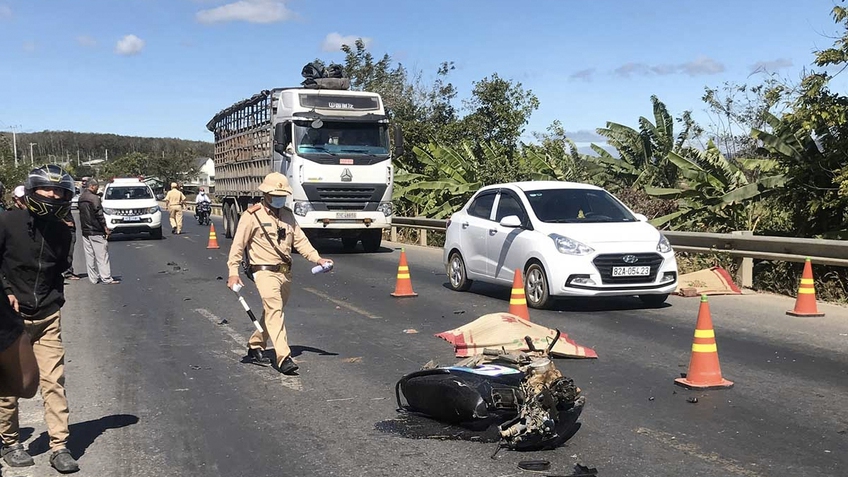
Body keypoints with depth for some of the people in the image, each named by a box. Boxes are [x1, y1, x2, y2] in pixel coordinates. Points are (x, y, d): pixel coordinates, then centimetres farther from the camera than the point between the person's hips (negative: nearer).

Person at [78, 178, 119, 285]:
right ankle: (106, 278, -4)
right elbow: (99, 215, -16)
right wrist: (106, 228, -10)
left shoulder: (81, 198, 11)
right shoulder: (94, 198, -14)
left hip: (85, 231, 8)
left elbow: (82, 214, 16)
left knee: (89, 256, 10)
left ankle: (93, 278, 13)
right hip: (96, 232, -8)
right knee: (102, 256, -5)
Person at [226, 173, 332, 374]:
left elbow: (299, 240, 13)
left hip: (285, 273, 7)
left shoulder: (287, 215, 14)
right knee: (274, 310, -18)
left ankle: (255, 347, 31)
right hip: (265, 272, -7)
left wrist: (317, 258, 1)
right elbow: (238, 244, -7)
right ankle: (283, 357, -23)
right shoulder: (252, 216, -5)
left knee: (272, 312, 15)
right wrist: (233, 271, -14)